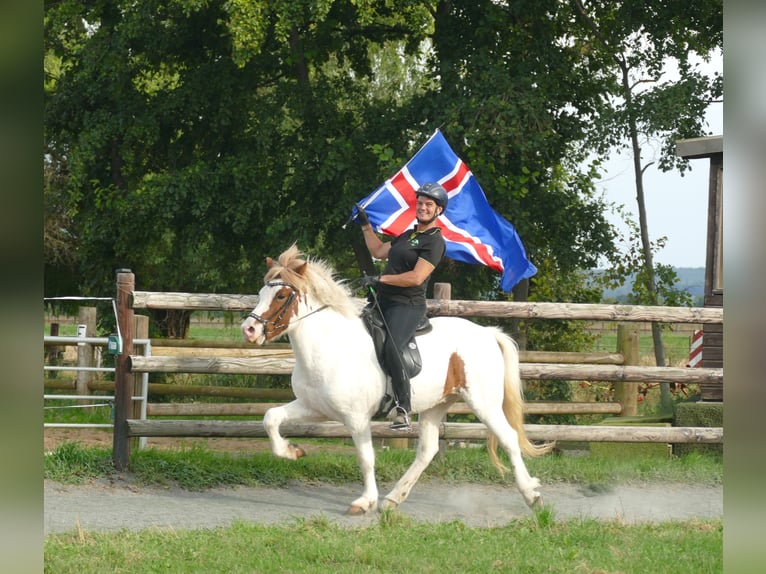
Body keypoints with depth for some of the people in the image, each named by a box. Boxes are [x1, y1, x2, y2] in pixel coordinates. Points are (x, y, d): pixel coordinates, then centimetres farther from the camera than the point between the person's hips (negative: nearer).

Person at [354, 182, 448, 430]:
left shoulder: (434, 241, -8)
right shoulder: (408, 235, 21)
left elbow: (416, 278, -18)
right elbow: (378, 251, 31)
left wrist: (381, 279, -16)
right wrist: (365, 225, 28)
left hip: (407, 305, -10)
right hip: (383, 302, 10)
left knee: (391, 350, -28)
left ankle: (403, 409, -21)